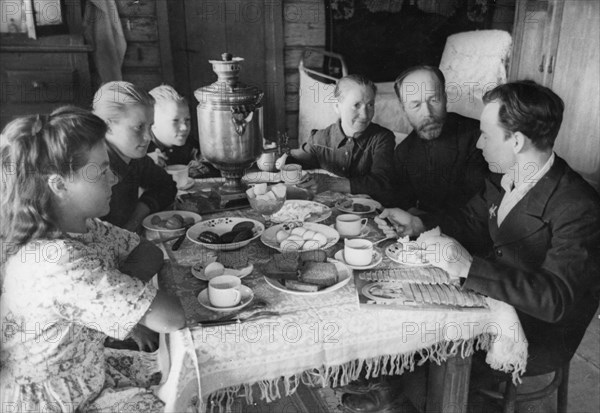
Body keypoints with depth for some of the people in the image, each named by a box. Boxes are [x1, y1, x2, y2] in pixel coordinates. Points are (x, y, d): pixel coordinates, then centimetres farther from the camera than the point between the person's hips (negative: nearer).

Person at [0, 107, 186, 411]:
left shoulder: (81, 226, -7)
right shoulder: (58, 262, -32)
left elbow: (151, 254, 1)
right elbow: (171, 318, -31)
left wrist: (123, 284, -18)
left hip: (90, 372, 7)